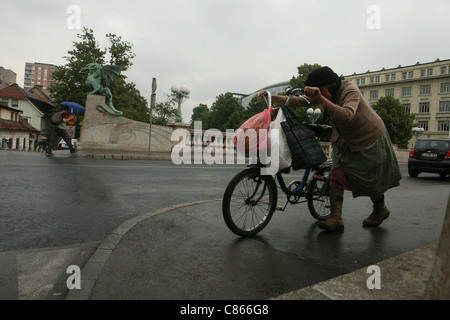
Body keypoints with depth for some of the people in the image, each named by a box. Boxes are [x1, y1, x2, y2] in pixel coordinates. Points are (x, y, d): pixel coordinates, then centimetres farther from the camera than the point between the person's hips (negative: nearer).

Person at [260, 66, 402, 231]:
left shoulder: (350, 90, -29)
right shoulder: (324, 94, -8)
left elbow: (346, 116, -48)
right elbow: (299, 101, -8)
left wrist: (320, 98, -56)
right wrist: (272, 97, -17)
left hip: (370, 139, -6)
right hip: (345, 141, 6)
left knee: (370, 179, 3)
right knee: (337, 174, -11)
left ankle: (381, 210, 33)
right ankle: (336, 218, -13)